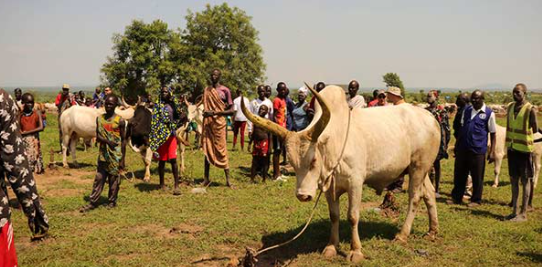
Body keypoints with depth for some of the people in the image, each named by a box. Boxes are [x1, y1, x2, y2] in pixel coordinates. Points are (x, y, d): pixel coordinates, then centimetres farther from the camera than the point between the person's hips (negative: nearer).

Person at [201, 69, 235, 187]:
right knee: (207, 150, 8)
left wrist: (215, 112, -15)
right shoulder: (206, 90, 11)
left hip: (219, 123, -4)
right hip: (207, 123, 5)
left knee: (221, 150, -5)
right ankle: (206, 179, 16)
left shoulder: (225, 90, -4)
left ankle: (228, 180, -1)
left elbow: (231, 110, -6)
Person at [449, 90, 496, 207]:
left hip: (478, 150, -4)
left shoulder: (489, 113, -3)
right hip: (463, 148, 4)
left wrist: (492, 152, -7)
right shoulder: (467, 110, 10)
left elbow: (492, 134, -3)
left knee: (477, 177, 5)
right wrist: (457, 145, 14)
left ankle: (476, 200, 18)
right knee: (459, 174, 10)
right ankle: (456, 197, 21)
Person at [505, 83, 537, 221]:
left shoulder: (530, 109, -11)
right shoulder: (510, 106, 8)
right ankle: (515, 211, 19)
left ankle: (523, 214, 6)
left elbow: (535, 130, -8)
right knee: (514, 180, 11)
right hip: (512, 148, 6)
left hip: (524, 149, -6)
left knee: (525, 181, 1)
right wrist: (508, 144, 12)